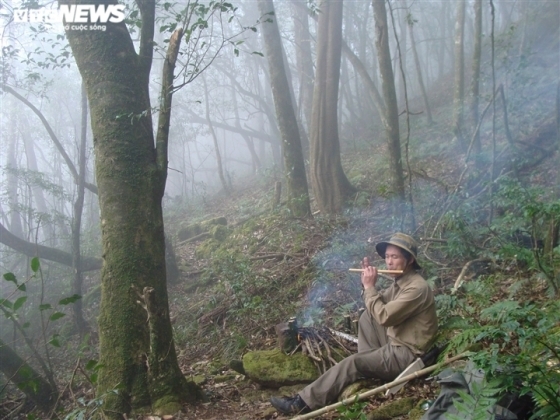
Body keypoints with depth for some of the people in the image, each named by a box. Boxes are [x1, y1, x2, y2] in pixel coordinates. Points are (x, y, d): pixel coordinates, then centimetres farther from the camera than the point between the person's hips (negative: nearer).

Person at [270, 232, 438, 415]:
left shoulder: (417, 287, -22)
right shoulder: (401, 281, 7)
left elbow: (384, 317, -28)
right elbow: (380, 306, 12)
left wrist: (370, 287, -18)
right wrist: (369, 283, -4)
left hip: (406, 353, -9)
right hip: (395, 342, 9)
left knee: (352, 363, -18)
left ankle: (304, 402, -13)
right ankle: (370, 361, 5)